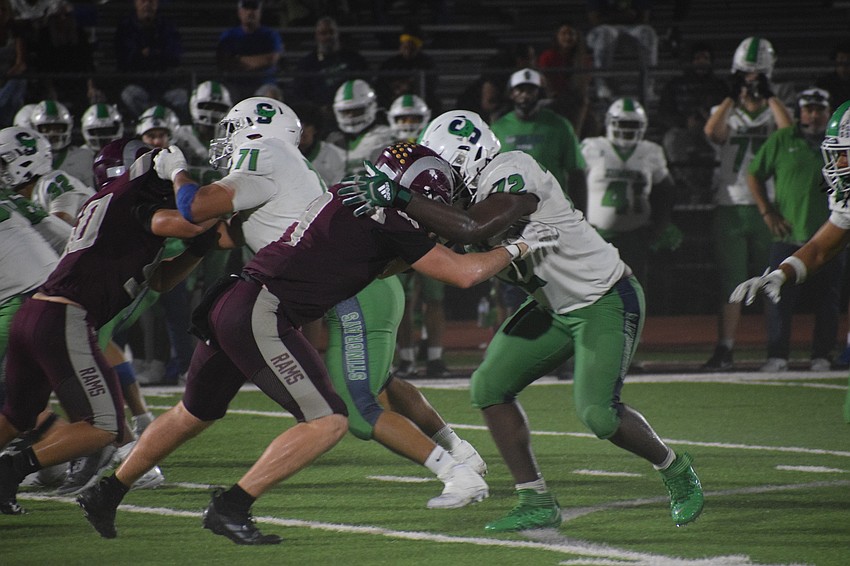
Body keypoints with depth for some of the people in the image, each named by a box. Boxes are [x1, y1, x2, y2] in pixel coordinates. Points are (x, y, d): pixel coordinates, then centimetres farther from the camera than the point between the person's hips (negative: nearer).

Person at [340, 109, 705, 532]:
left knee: (597, 413, -18)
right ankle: (537, 503, 3)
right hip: (556, 307, 9)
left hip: (606, 300, -9)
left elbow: (474, 231, -38)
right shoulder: (473, 192, 2)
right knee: (489, 387, -2)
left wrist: (400, 198, -38)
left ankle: (676, 470, 11)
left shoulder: (512, 173, -25)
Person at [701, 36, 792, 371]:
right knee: (730, 284, -3)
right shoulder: (727, 115, 10)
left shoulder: (774, 114, 9)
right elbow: (712, 131, -14)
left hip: (767, 209, 0)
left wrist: (767, 93, -11)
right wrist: (733, 95, -11)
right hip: (730, 209, 0)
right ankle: (724, 349, -4)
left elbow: (787, 129, -16)